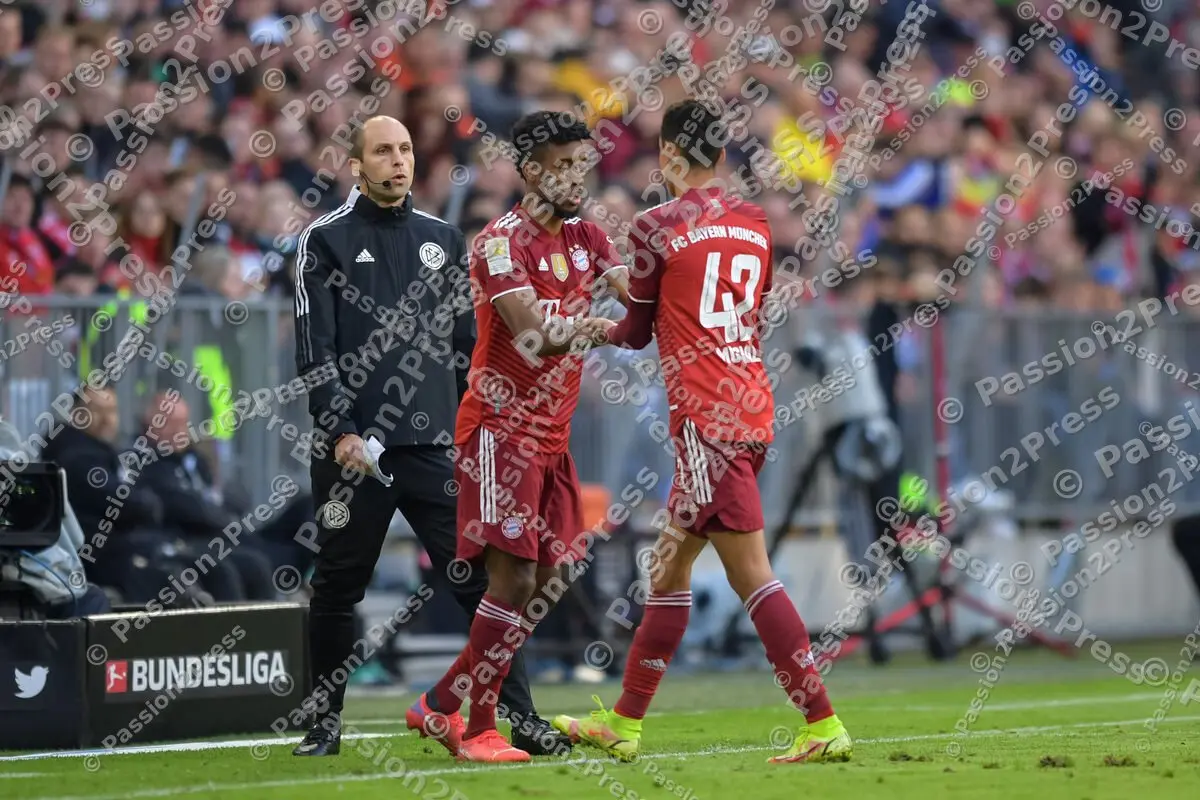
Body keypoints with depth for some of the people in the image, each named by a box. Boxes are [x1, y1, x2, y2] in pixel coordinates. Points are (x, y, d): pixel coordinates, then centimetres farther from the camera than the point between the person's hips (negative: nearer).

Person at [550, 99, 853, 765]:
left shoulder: (657, 228, -6)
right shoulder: (755, 224, 12)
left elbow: (638, 331, 4)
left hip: (705, 418, -8)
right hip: (753, 409, 8)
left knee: (750, 573, -10)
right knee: (672, 562, 14)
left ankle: (824, 727, -15)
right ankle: (623, 723, 20)